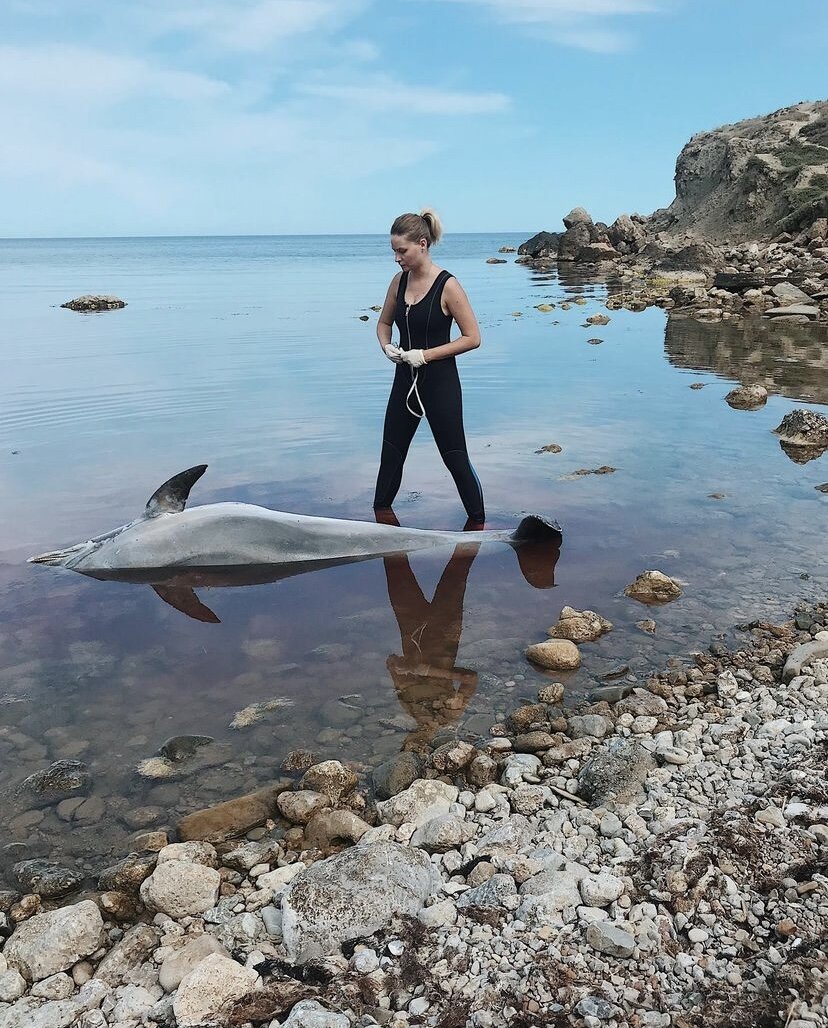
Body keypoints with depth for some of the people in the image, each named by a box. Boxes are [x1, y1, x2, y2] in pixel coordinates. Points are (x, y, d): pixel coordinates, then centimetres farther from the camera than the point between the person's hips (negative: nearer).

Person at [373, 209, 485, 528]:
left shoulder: (447, 286, -15)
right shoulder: (399, 281, 3)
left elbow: (472, 338, -13)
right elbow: (384, 323, 19)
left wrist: (426, 354, -18)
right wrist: (386, 346, -4)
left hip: (440, 382, -6)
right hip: (405, 380, 6)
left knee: (455, 457, 1)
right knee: (391, 451, 15)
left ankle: (477, 519, 17)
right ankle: (381, 509, 33)